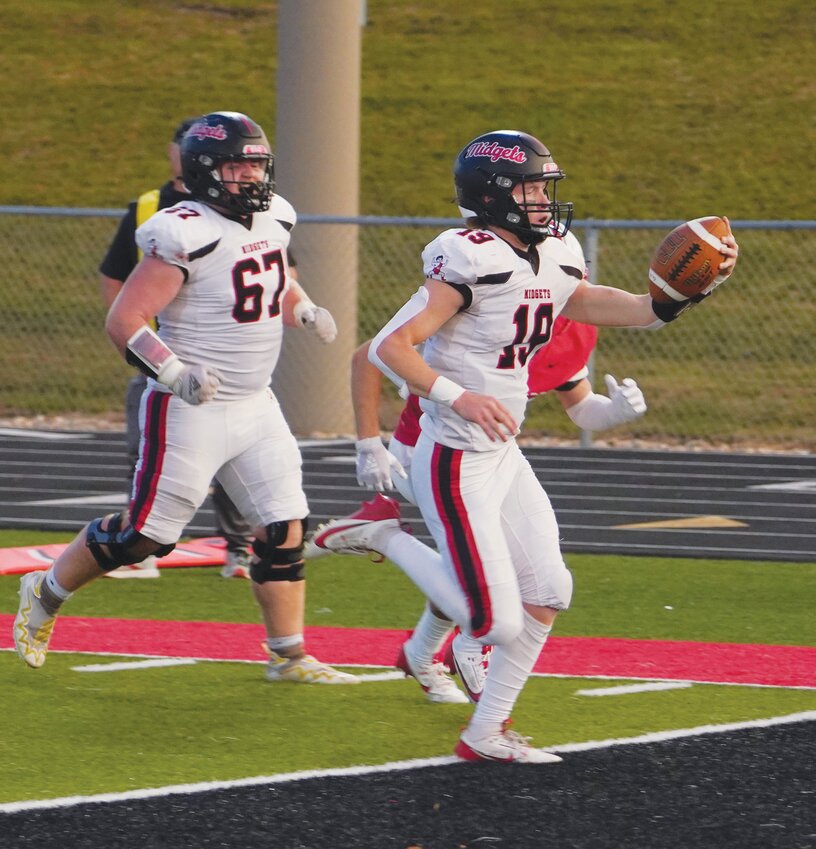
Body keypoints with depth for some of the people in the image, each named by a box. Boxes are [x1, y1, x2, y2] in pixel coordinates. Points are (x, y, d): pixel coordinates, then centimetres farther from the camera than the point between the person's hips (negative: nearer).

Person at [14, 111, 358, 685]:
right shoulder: (186, 237, -20)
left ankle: (290, 655, 11)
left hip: (255, 404, 7)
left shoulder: (270, 221, 6)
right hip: (190, 414, -7)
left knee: (285, 526, 2)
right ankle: (46, 594, 21)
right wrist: (175, 373, -31)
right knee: (146, 532, 0)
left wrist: (307, 312, 5)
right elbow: (124, 321, -21)